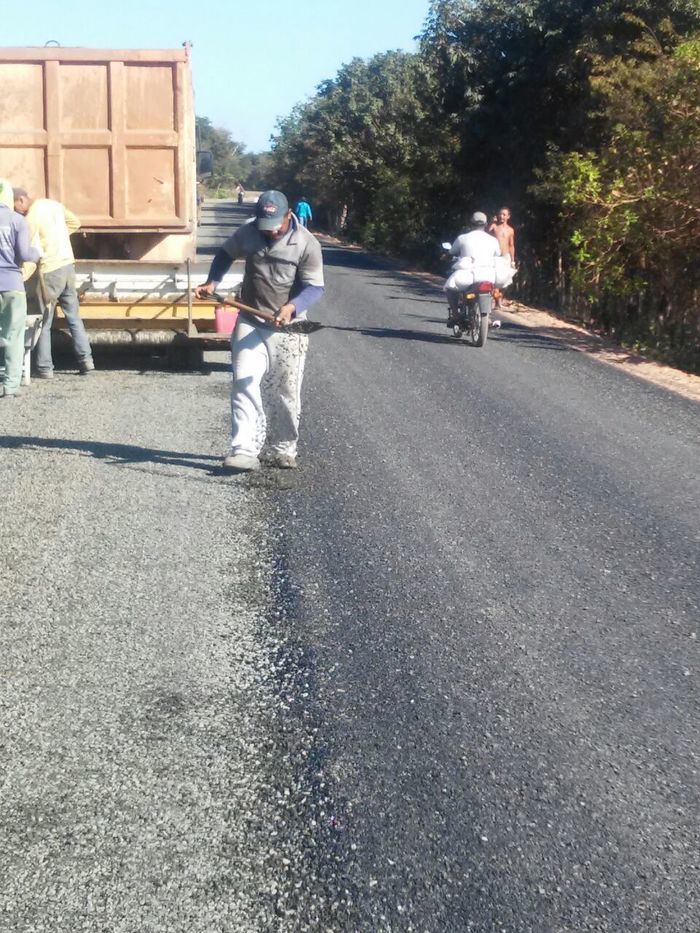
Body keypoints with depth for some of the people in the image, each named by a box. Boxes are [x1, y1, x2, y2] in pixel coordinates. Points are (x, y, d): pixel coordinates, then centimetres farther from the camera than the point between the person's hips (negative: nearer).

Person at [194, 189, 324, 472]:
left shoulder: (307, 244, -12)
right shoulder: (248, 232, -3)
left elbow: (315, 287, -13)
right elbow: (226, 254, 16)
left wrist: (292, 306, -31)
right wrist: (212, 282, 1)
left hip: (287, 328, -1)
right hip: (250, 323, 2)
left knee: (285, 393, 6)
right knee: (244, 383, -13)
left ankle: (281, 449, 22)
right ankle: (244, 450, -16)